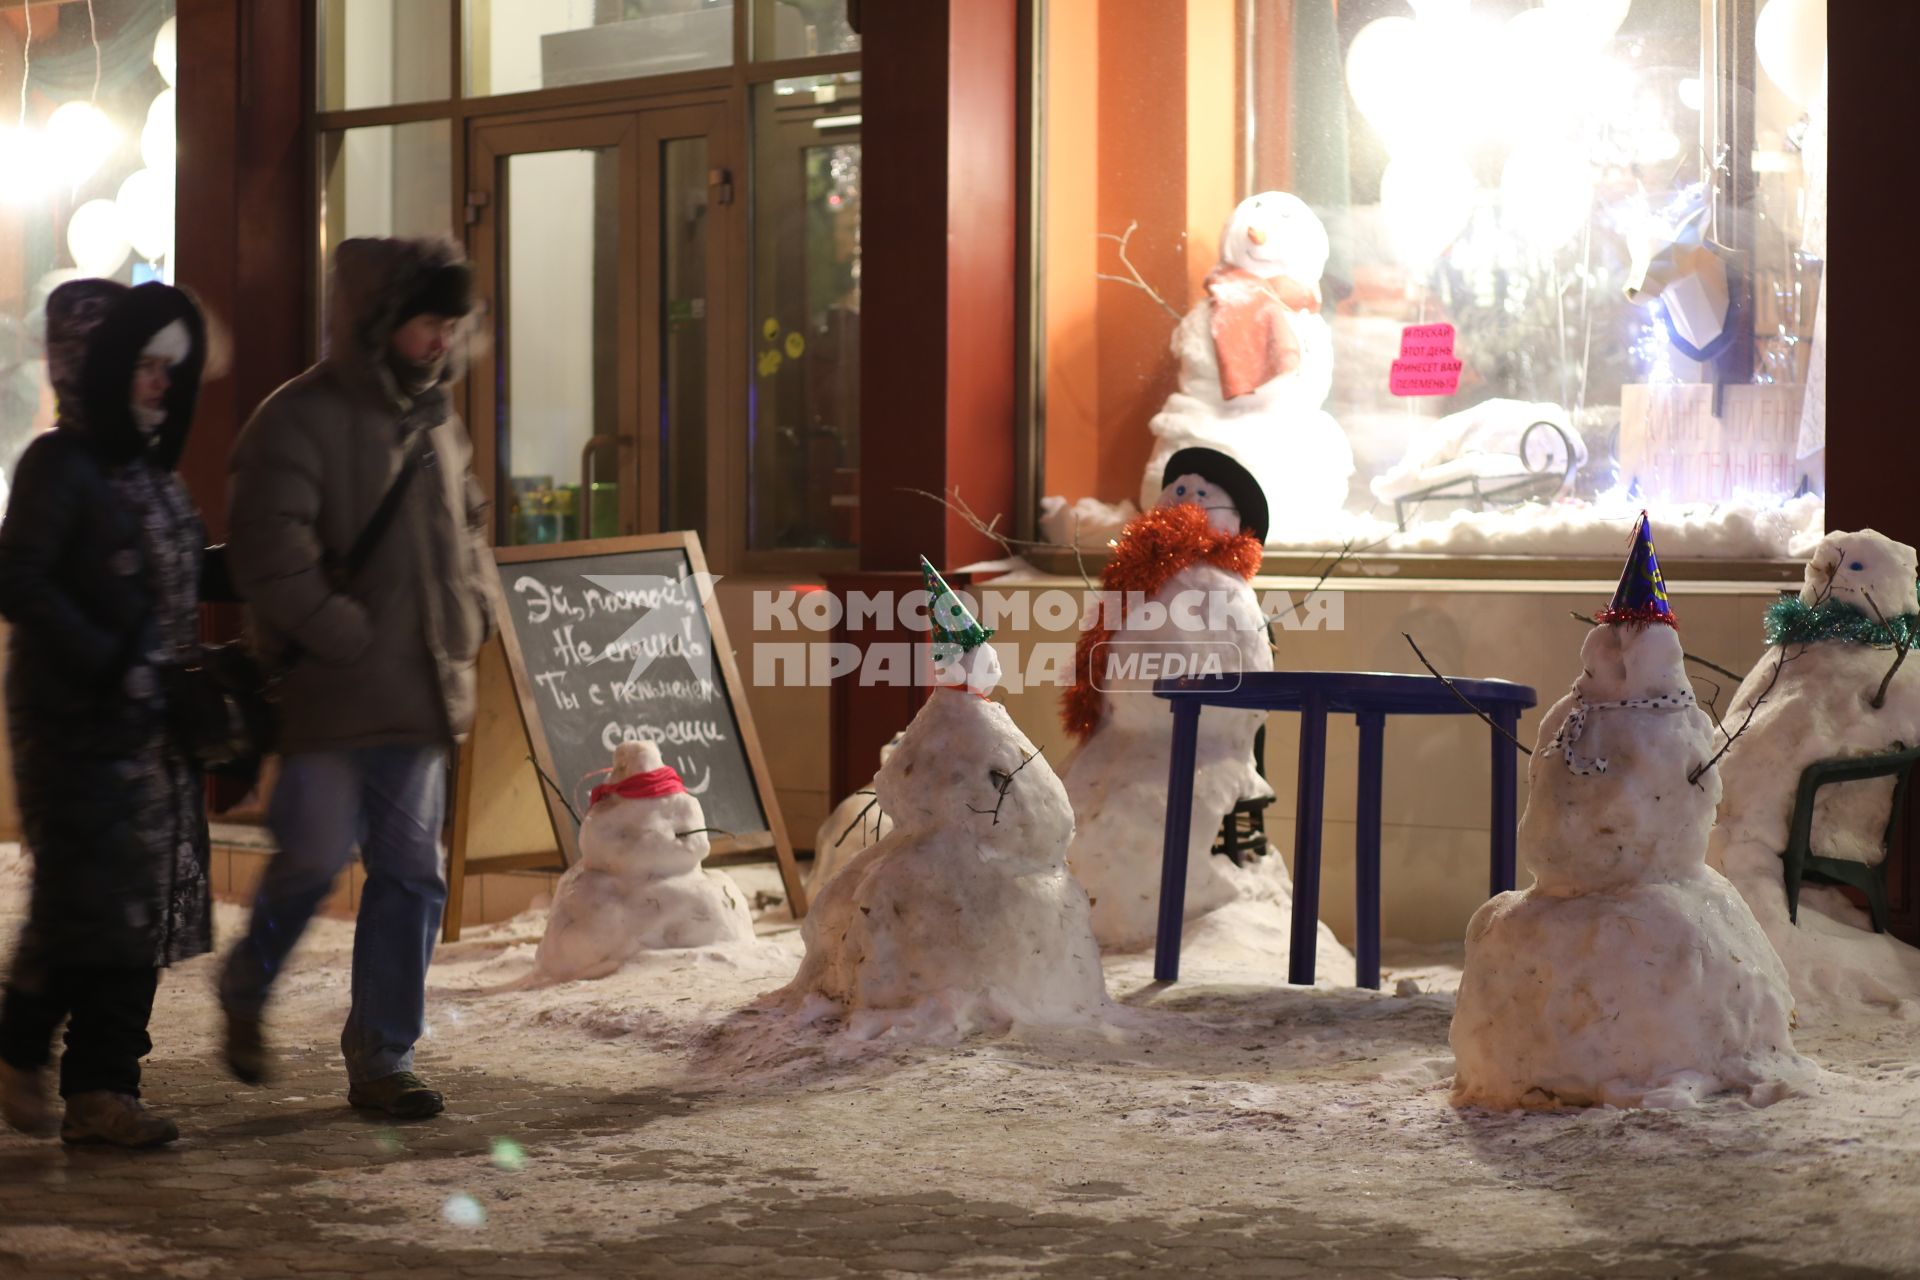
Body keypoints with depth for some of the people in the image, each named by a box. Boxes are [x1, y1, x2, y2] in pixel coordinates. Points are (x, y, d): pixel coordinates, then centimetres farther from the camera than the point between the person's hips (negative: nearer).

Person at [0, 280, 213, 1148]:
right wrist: (110, 666, -20)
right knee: (86, 900, -7)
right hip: (78, 724, -7)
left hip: (153, 727, 8)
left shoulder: (153, 472, 16)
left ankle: (102, 1087, 12)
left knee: (143, 912, 5)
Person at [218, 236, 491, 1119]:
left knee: (411, 872, 5)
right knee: (315, 857, -4)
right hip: (328, 695, -7)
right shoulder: (301, 418, -11)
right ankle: (245, 991, 25)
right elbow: (269, 557, -19)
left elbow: (468, 523, 28)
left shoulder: (434, 422, 12)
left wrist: (465, 619, 13)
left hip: (421, 695, 7)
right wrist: (353, 640, -16)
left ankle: (382, 1059, 13)